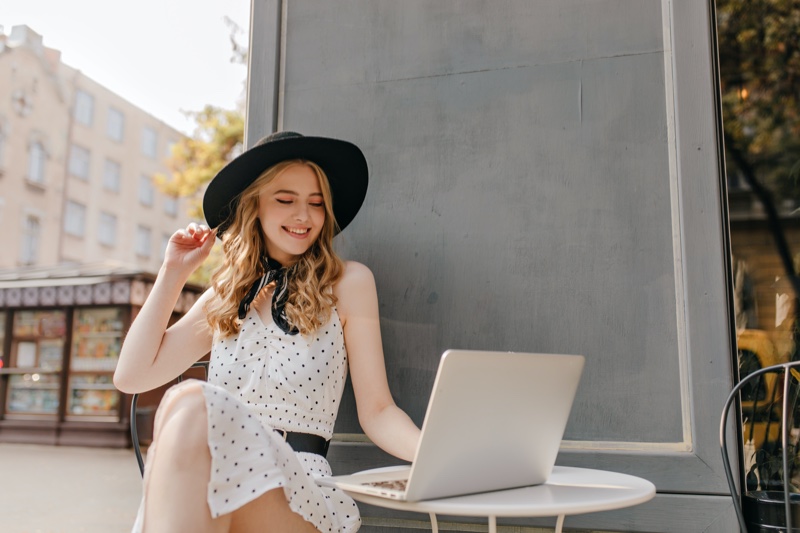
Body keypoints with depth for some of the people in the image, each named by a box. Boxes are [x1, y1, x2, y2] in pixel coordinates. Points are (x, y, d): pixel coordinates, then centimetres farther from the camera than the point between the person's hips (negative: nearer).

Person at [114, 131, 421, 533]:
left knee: (190, 403, -30)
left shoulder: (348, 284, 5)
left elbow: (376, 412, 2)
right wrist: (172, 273, 12)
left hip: (297, 482, -2)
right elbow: (131, 376, 12)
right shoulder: (225, 295, 15)